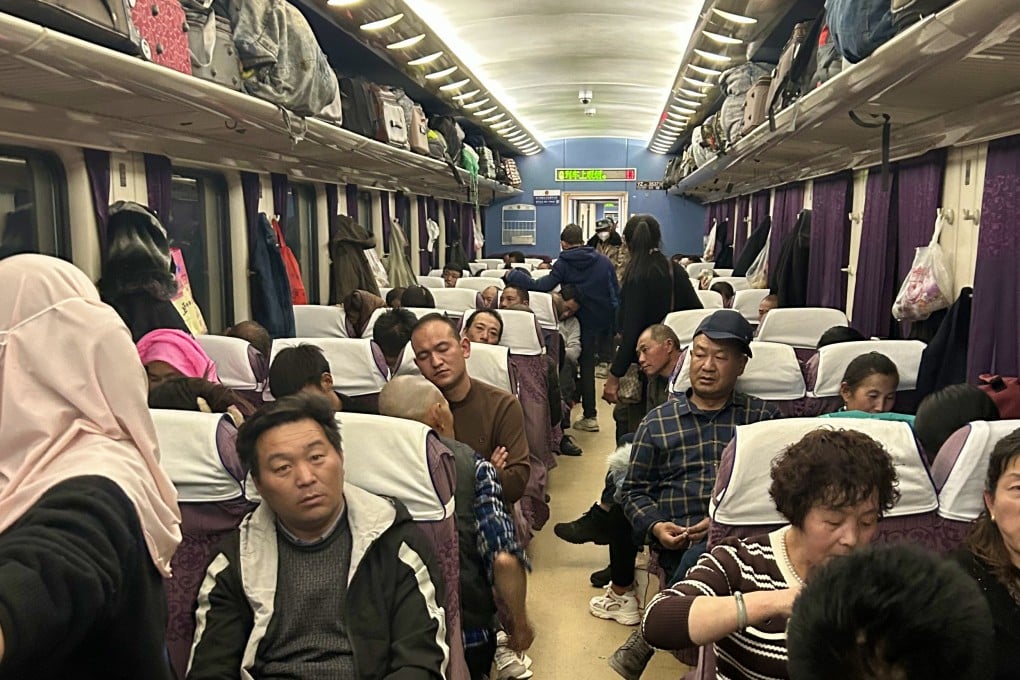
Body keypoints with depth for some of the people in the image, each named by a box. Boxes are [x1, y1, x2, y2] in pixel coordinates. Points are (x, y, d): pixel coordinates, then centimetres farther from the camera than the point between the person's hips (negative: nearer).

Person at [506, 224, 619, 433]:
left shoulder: (563, 264, -9)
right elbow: (616, 295, 1)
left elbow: (541, 286, -20)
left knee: (586, 366, 11)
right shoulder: (604, 261, 1)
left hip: (583, 323, -2)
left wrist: (513, 275, -11)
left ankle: (590, 415, 18)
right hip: (604, 320, 3)